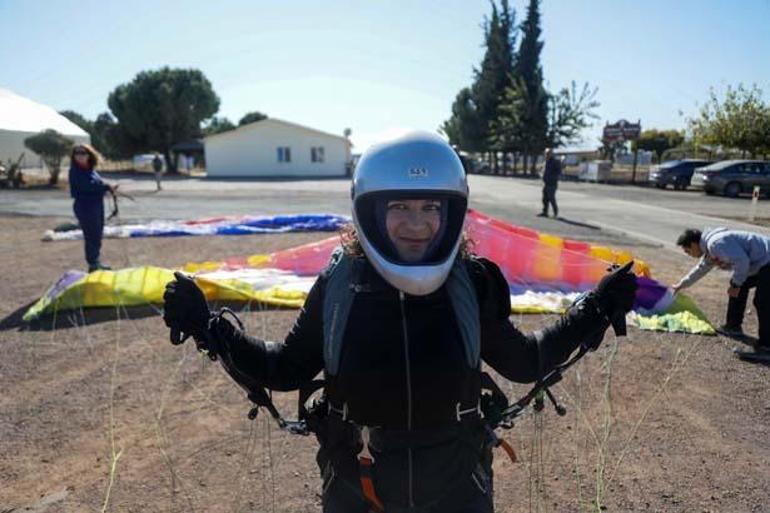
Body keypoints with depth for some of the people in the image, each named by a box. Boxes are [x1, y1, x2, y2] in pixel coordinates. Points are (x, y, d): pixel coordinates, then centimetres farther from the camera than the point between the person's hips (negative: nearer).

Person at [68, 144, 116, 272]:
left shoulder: (90, 169, 13)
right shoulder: (75, 171, -11)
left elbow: (97, 184, 13)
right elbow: (88, 186, -23)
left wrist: (109, 188, -6)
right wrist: (107, 187, -20)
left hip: (97, 205, 9)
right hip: (85, 206, -9)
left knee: (97, 235, 16)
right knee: (91, 236, -4)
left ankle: (96, 262, 28)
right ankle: (93, 264, 5)